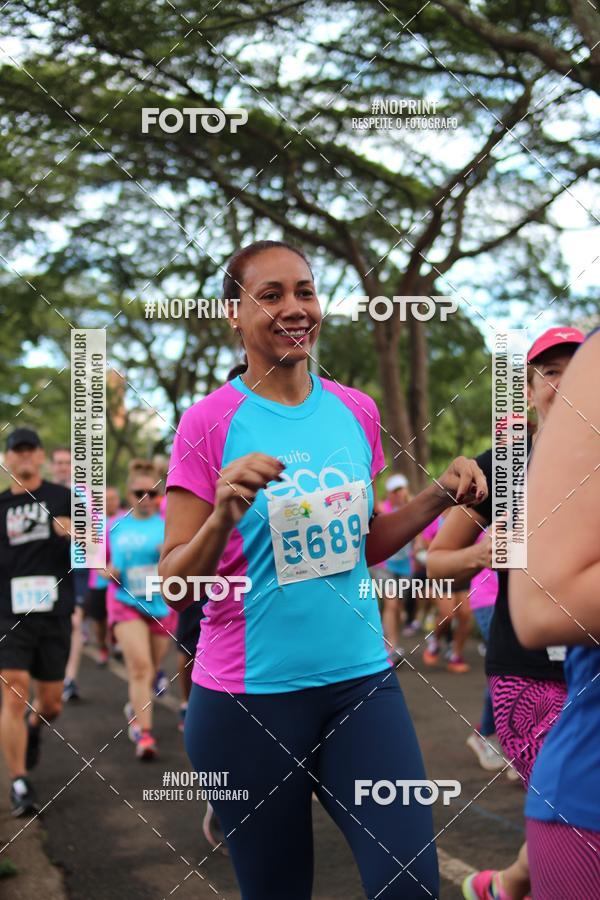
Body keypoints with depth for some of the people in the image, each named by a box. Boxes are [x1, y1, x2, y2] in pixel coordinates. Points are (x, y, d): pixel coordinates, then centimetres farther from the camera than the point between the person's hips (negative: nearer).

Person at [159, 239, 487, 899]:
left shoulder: (355, 412, 5)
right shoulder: (209, 423, -7)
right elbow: (175, 583, -8)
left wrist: (438, 498, 1)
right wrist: (223, 517, -27)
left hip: (360, 678, 4)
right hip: (249, 696, -3)